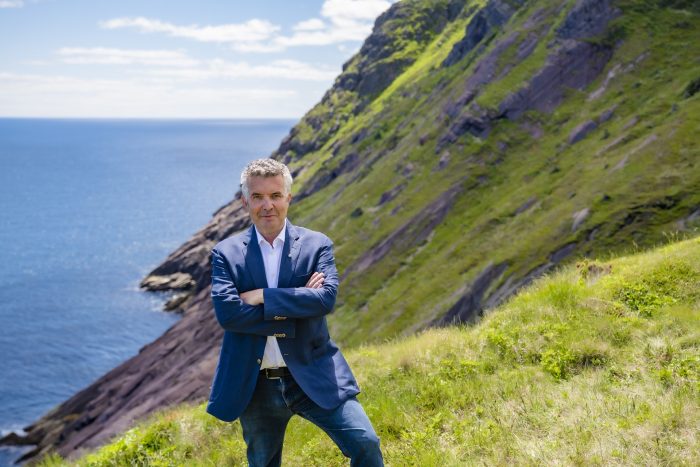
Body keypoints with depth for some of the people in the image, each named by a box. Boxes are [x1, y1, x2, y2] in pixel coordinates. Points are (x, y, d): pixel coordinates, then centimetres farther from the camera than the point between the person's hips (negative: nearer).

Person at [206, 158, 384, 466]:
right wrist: (297, 304, -16)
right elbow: (226, 311, -15)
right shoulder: (226, 253, 0)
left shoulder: (316, 244, -1)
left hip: (312, 377, -1)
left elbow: (327, 297, -17)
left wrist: (264, 297, -17)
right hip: (255, 386, 1)